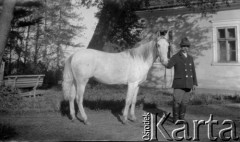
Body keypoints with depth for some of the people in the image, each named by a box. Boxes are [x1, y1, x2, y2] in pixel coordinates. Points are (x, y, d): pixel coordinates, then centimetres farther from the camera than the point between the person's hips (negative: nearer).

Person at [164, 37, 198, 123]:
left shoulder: (190, 58, 12)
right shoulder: (175, 57, -4)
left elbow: (193, 71, 13)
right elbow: (169, 66, -21)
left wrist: (195, 83, 6)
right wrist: (166, 64, -44)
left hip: (188, 84, 4)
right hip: (179, 83, -4)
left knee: (185, 102, 7)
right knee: (177, 101, -4)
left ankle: (181, 118, 20)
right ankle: (175, 119, 10)